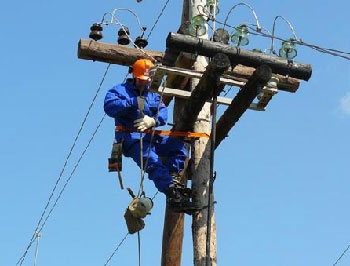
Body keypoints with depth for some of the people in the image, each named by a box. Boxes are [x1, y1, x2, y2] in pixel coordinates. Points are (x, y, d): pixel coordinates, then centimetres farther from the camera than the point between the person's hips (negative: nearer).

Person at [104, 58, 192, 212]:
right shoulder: (120, 90, 7)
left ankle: (173, 178, -20)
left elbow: (163, 113, 6)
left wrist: (153, 120, -18)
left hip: (150, 136, 7)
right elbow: (109, 106, -14)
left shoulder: (153, 95, 23)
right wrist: (133, 102, -21)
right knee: (152, 160, -31)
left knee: (178, 146, -12)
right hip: (131, 137, -7)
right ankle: (171, 193, -44)